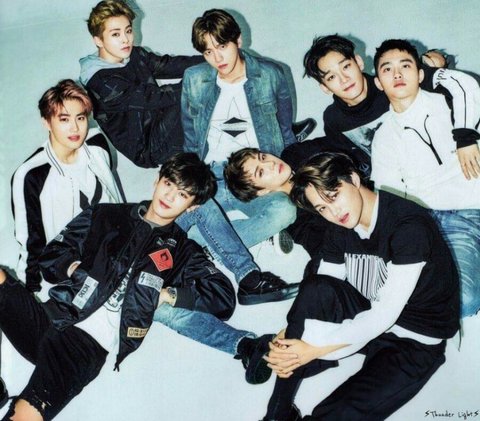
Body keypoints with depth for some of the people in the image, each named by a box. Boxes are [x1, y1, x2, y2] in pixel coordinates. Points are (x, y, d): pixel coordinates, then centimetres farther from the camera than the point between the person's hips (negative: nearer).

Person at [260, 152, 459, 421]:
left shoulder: (409, 225, -24)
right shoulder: (340, 229, -2)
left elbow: (385, 315, -26)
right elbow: (319, 295, -2)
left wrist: (314, 349, -24)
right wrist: (289, 334, -21)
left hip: (415, 342, -6)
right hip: (368, 317, 6)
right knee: (316, 289, -26)